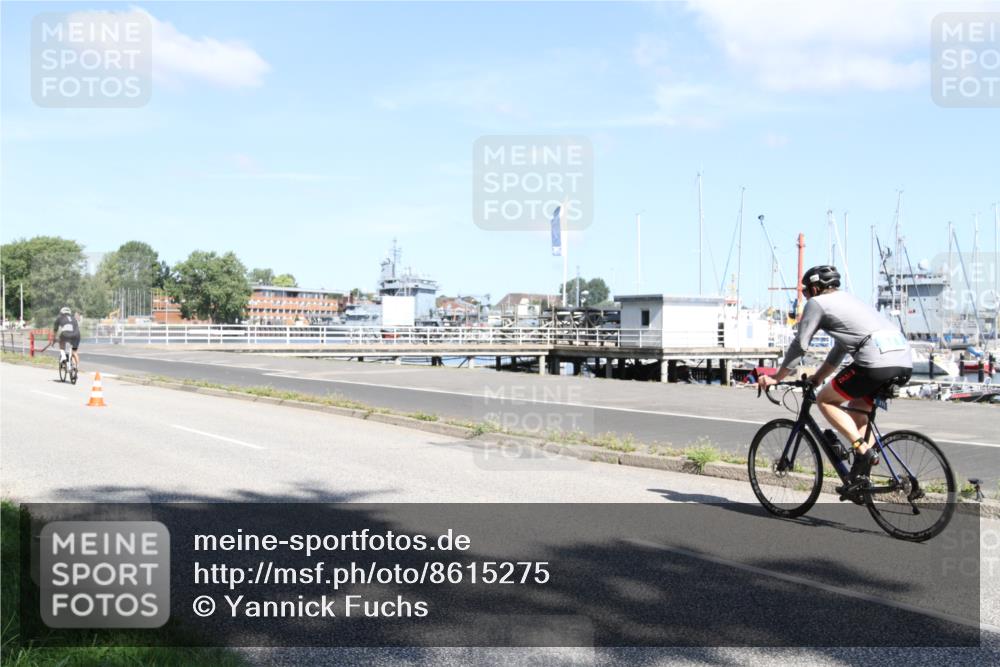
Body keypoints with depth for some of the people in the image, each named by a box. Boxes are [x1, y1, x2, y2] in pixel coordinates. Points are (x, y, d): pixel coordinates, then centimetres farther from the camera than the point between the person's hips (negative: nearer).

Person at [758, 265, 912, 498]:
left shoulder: (817, 303, 8)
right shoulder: (849, 300, 33)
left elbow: (799, 345, 6)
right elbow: (840, 349, 39)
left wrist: (776, 378, 15)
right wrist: (816, 378, 43)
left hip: (876, 362, -8)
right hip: (905, 361, 9)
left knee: (825, 400, 8)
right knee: (857, 408, 25)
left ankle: (863, 450, -8)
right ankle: (862, 476, 15)